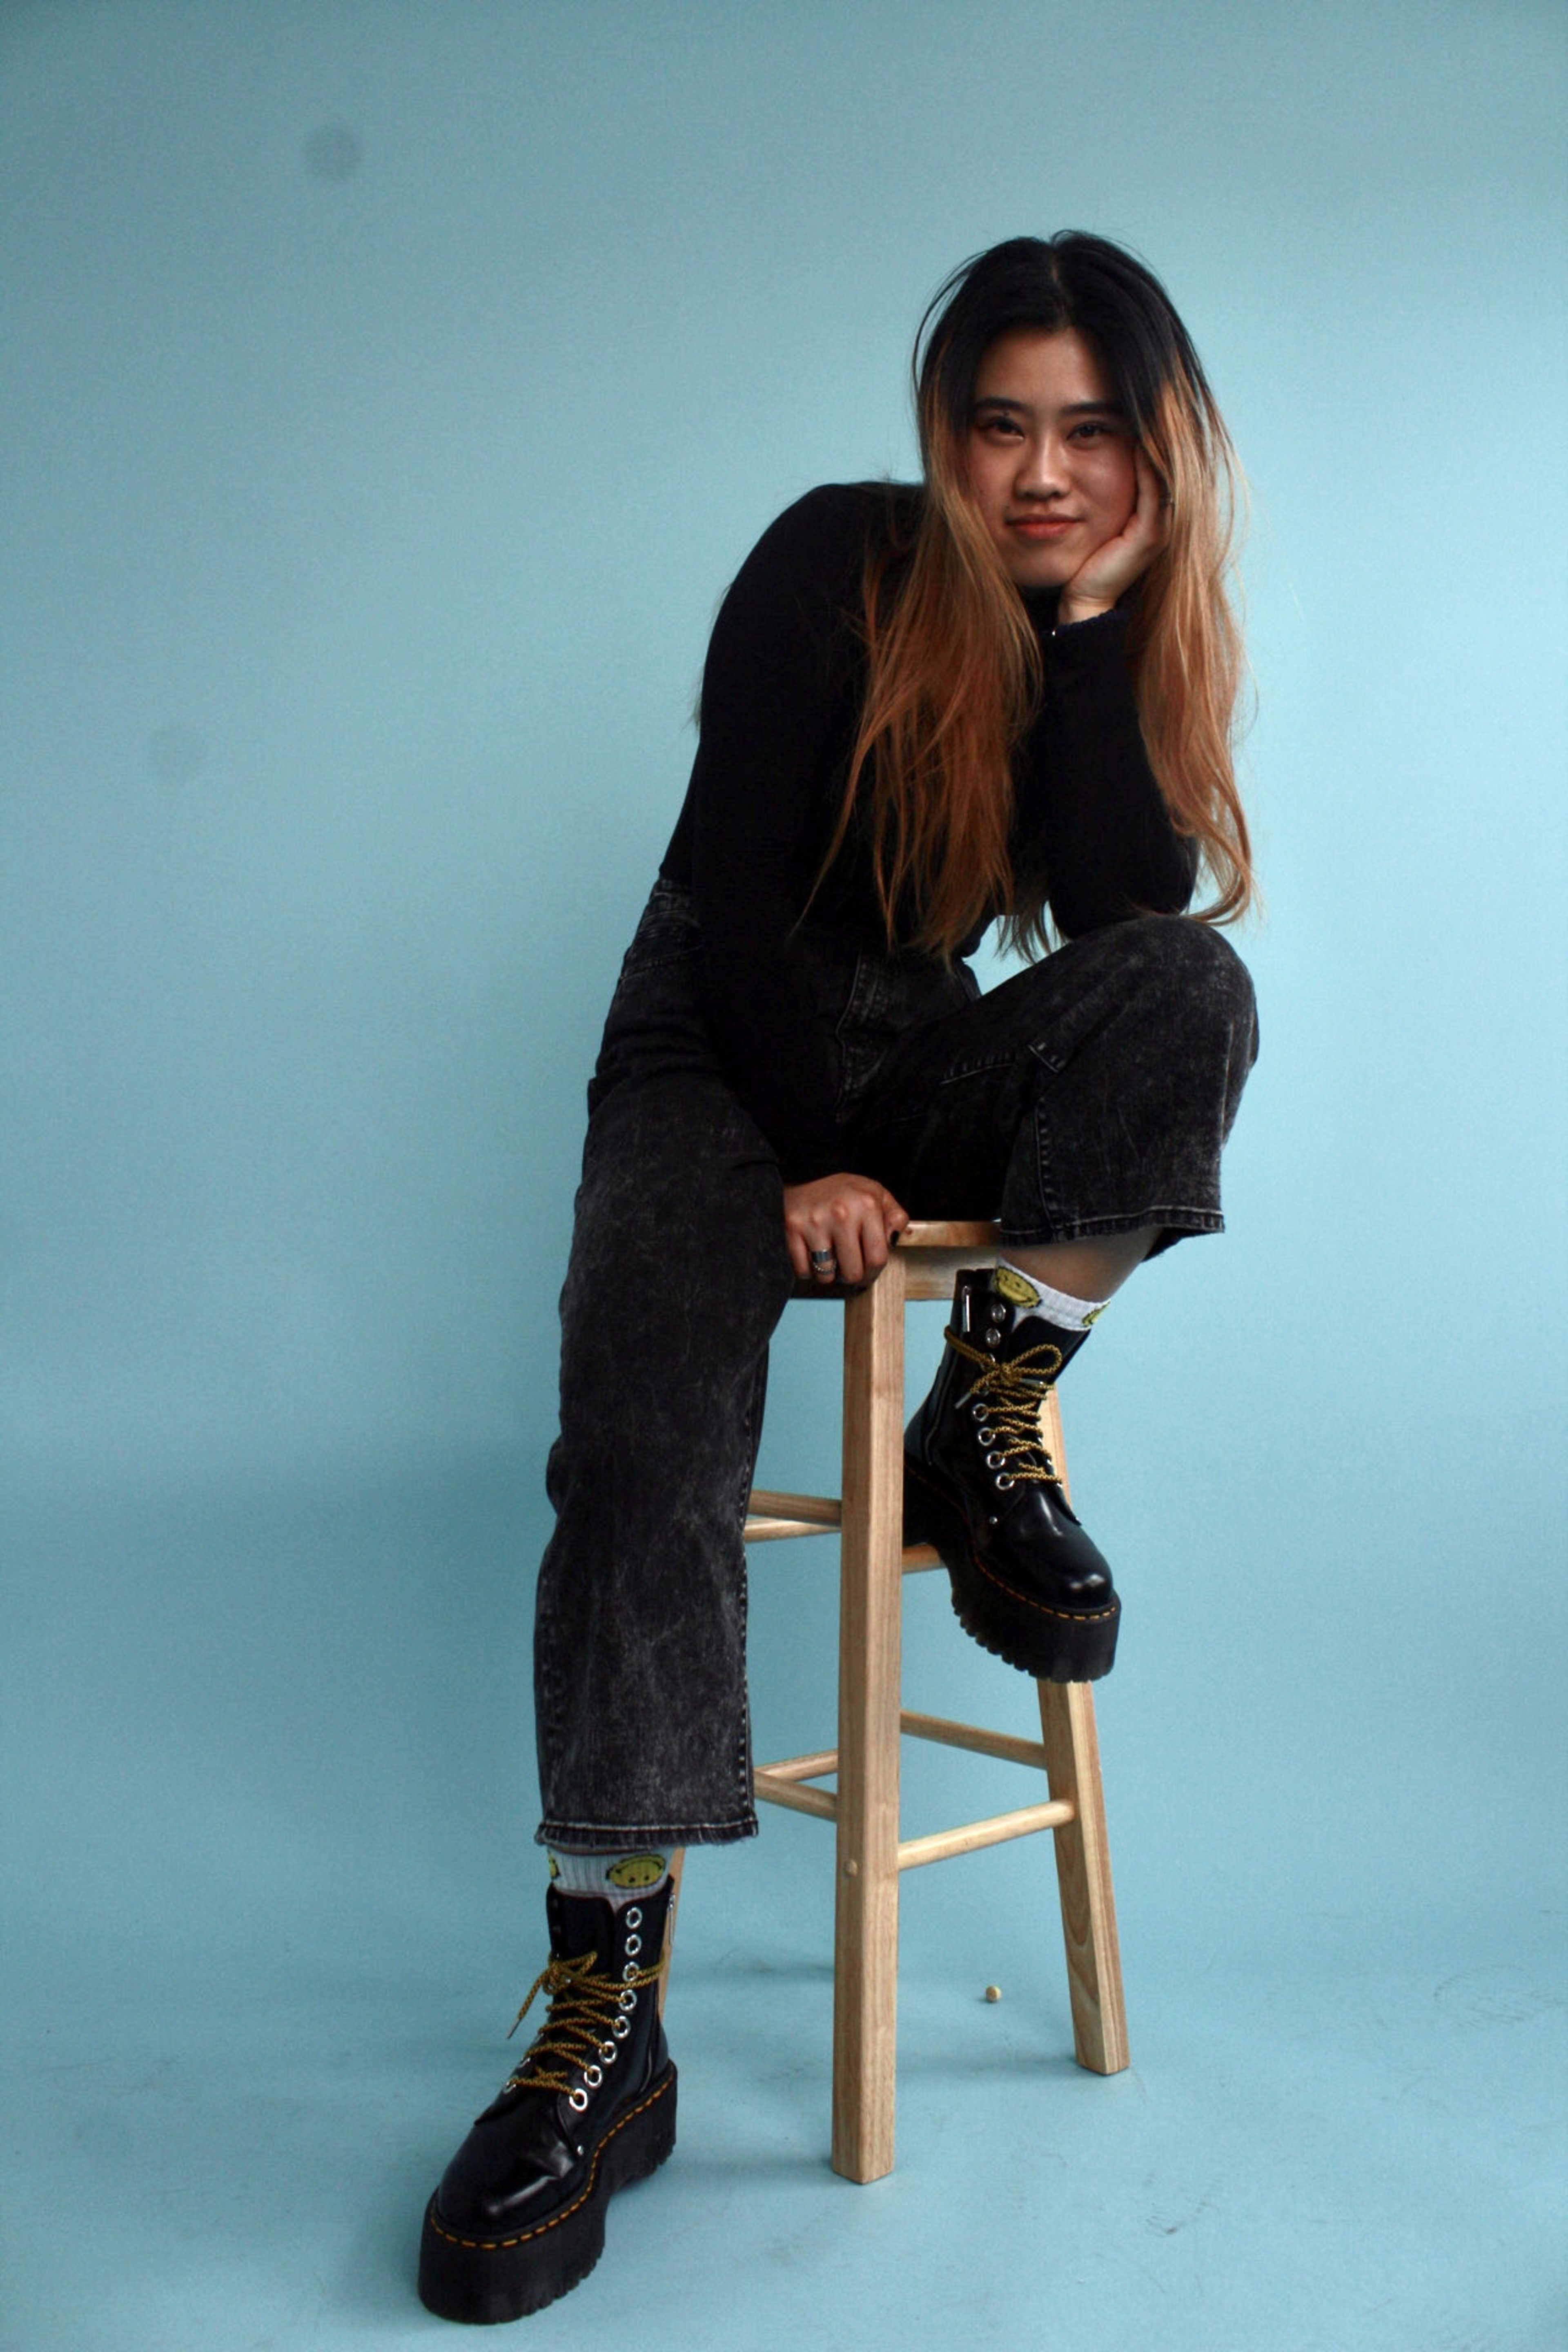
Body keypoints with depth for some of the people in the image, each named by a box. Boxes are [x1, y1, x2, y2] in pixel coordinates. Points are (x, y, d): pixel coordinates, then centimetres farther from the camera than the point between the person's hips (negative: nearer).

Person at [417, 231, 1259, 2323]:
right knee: (643, 1447, -28)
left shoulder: (1147, 629, 4)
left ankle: (990, 1426, -15)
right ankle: (602, 2032, -25)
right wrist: (816, 1156, -17)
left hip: (930, 1069, 4)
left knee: (1190, 988, -28)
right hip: (726, 1055, -3)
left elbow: (1128, 914, -12)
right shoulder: (841, 565, -8)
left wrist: (1093, 620, -15)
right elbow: (736, 881, -12)